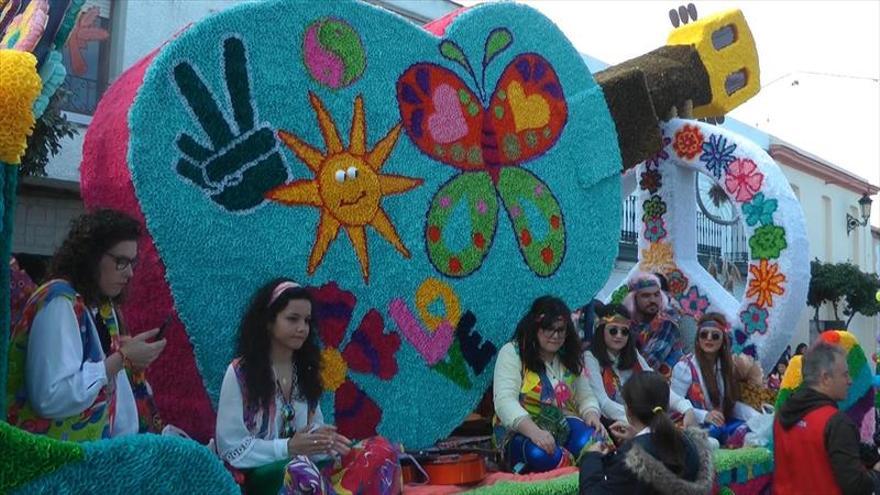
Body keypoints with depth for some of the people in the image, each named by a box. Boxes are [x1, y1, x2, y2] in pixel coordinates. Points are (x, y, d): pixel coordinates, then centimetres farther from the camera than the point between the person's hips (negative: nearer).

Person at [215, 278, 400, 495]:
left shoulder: (306, 370, 15)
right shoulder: (239, 373, -2)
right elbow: (231, 449, -6)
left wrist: (324, 440, -8)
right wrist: (288, 448, -17)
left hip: (310, 470, 5)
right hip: (260, 476, -5)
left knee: (381, 451, -20)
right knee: (300, 469, -41)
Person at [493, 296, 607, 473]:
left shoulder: (571, 357, 11)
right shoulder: (512, 352, -7)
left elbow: (586, 396, 13)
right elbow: (505, 401, -19)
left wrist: (592, 416, -12)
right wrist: (534, 431, -34)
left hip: (564, 426, 4)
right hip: (521, 431, -4)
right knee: (540, 455, -37)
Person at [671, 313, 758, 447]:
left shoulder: (725, 365, 11)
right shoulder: (685, 366, -9)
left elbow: (731, 403, 13)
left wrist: (757, 417, -4)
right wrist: (704, 416, -27)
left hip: (721, 423, 6)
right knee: (714, 430, -36)